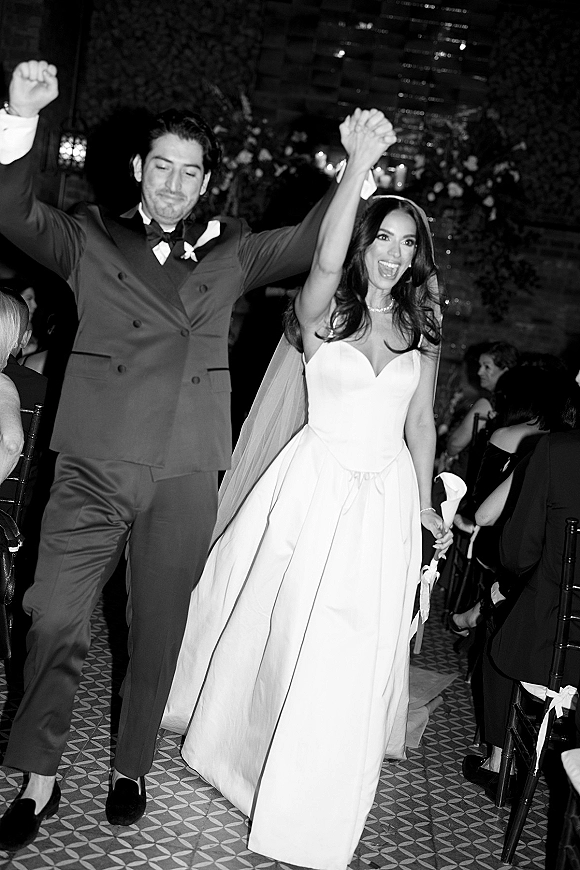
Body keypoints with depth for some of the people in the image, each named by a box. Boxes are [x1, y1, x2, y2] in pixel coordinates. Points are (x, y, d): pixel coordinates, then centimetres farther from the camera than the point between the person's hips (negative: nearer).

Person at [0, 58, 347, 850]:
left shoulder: (229, 252, 13)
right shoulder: (92, 237, 8)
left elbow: (312, 243, 11)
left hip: (185, 476, 2)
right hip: (93, 467, -1)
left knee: (158, 631, 11)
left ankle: (130, 768, 31)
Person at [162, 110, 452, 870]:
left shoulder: (421, 331, 8)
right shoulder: (324, 313, -3)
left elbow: (421, 423, 13)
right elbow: (327, 257, -25)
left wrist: (425, 504, 14)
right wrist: (358, 166, -34)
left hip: (386, 498, 2)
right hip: (316, 486, -2)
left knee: (350, 656, 3)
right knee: (275, 623, 9)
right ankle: (230, 727, 41)